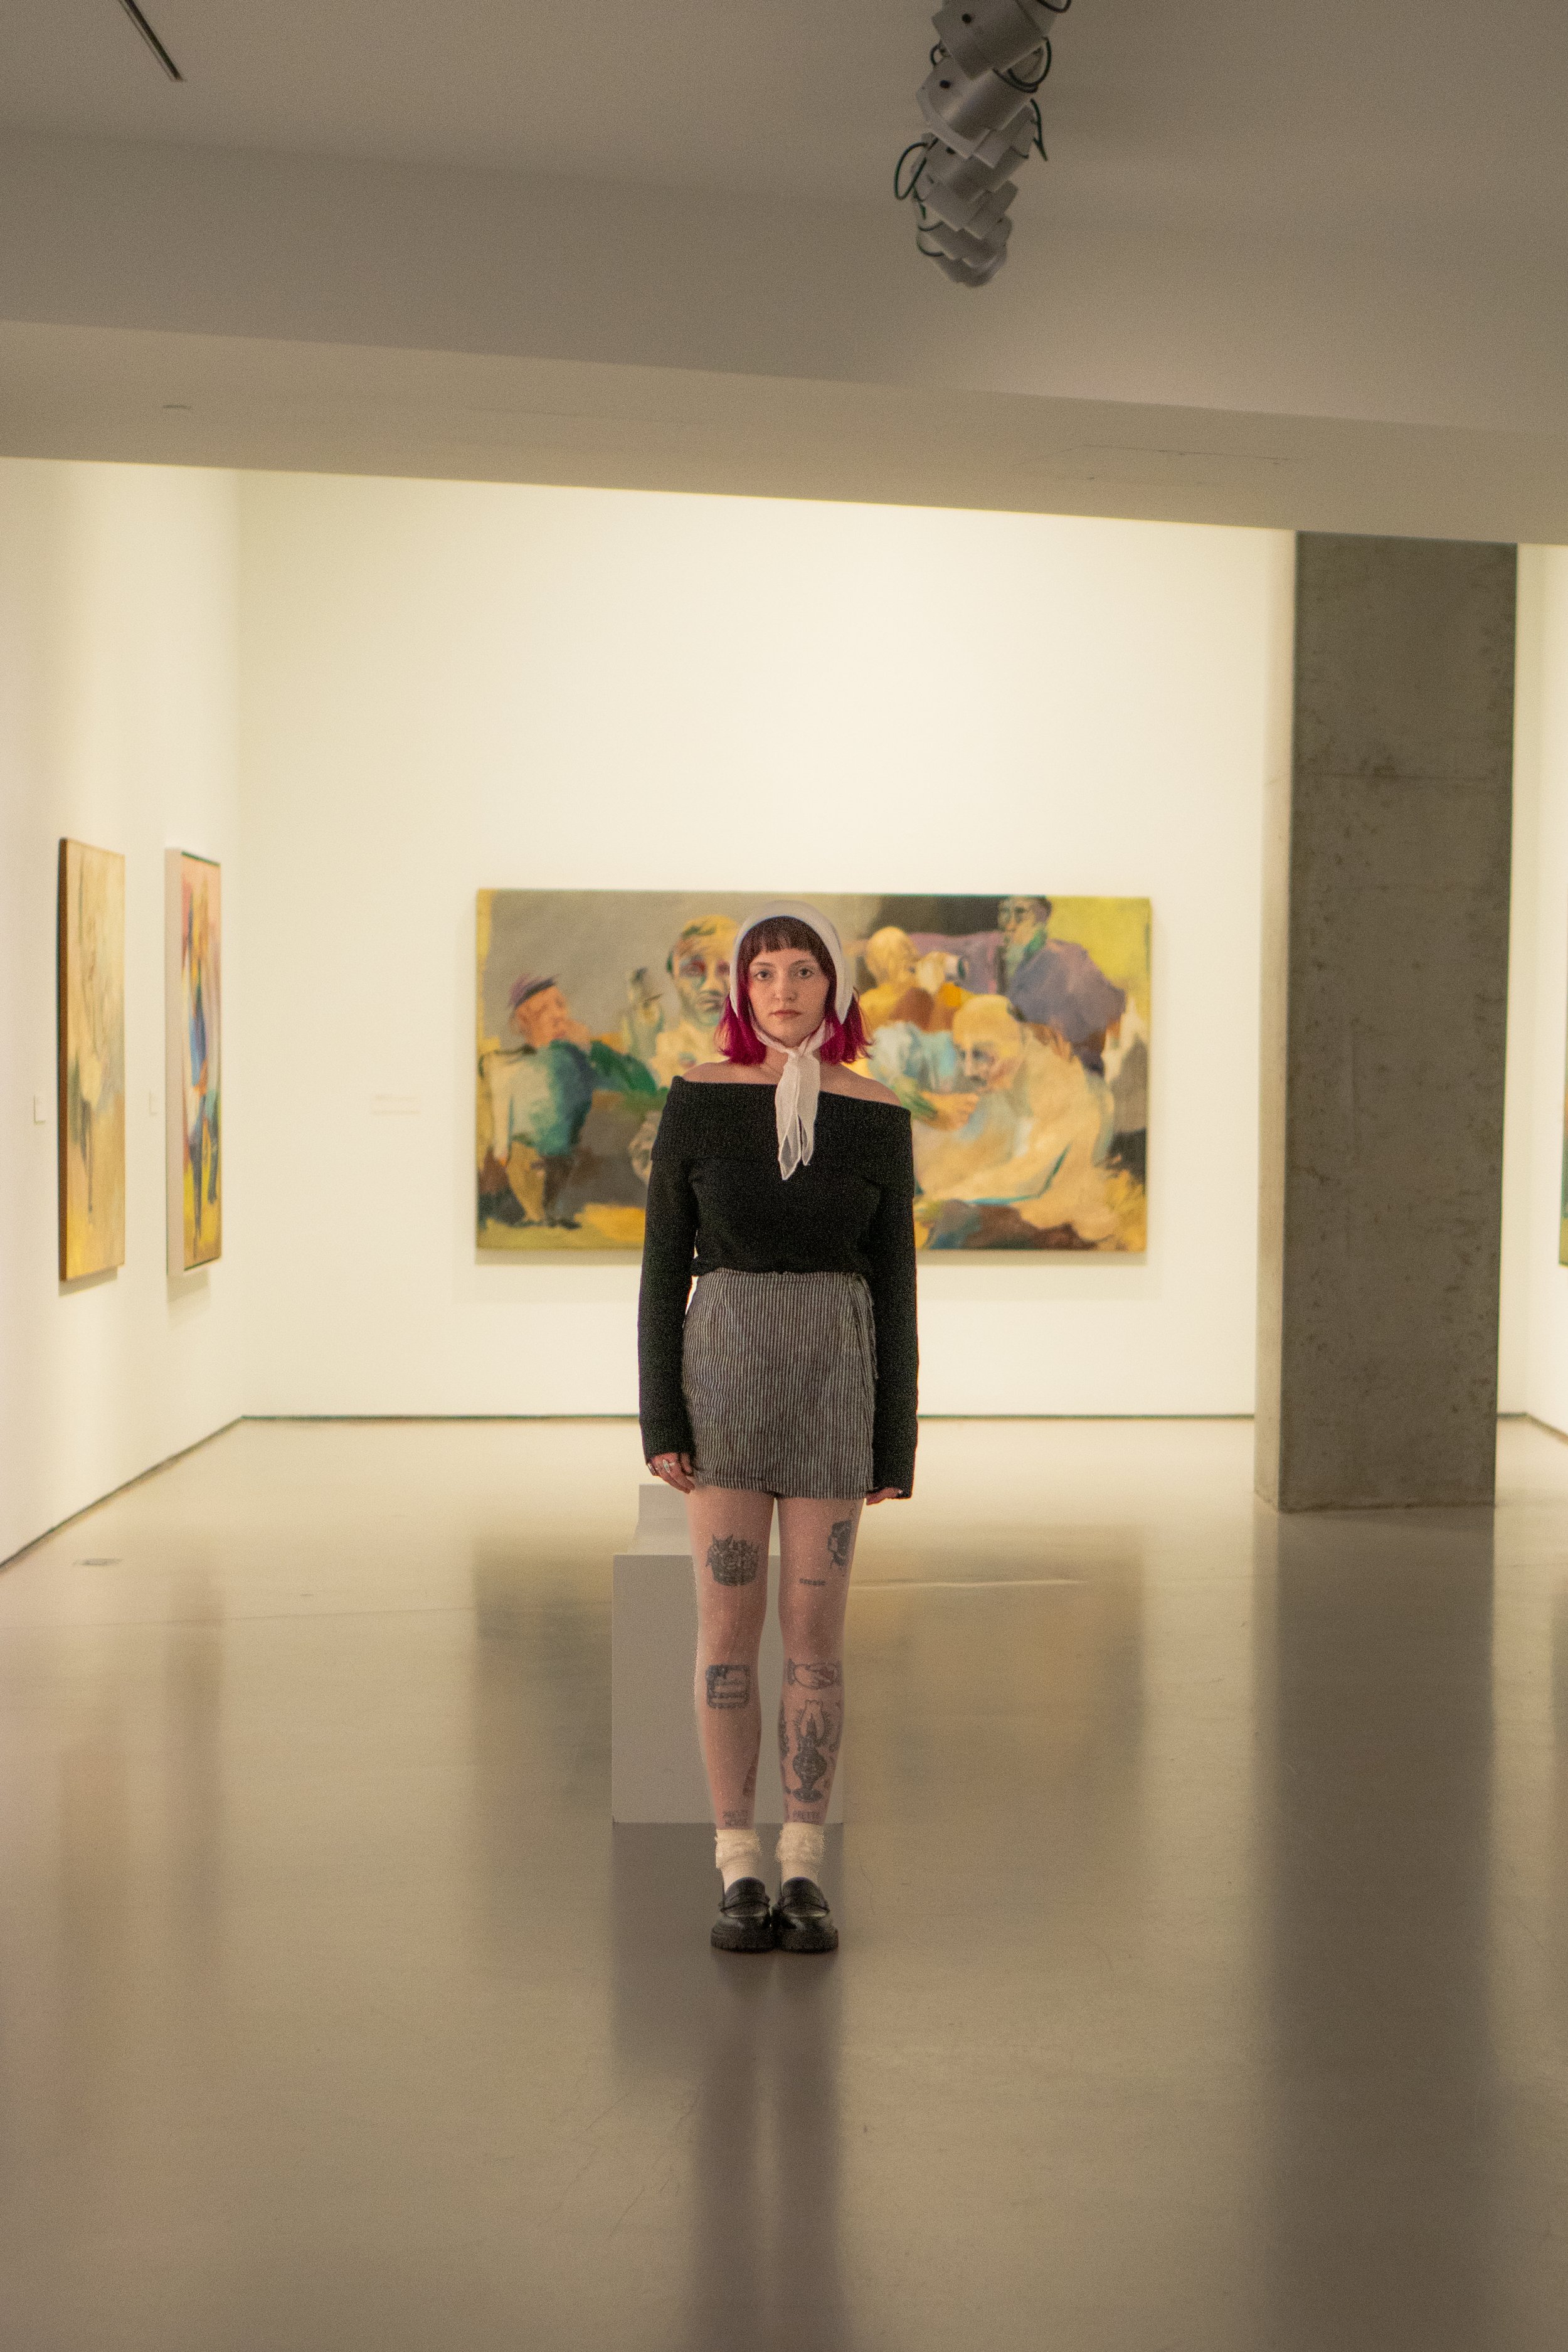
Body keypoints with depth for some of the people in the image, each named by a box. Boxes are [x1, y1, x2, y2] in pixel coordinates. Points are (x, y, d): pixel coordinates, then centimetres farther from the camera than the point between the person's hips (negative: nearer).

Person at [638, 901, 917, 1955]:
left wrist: (897, 1443, 1)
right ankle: (740, 1873, 10)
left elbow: (894, 1284, 4)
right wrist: (660, 1420, -6)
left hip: (834, 1379, 1)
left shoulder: (877, 1117, 2)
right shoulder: (697, 1099, 0)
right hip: (723, 1368, 0)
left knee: (815, 1633, 2)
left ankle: (804, 1870, 13)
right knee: (730, 1627, 1)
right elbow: (664, 1266, 0)